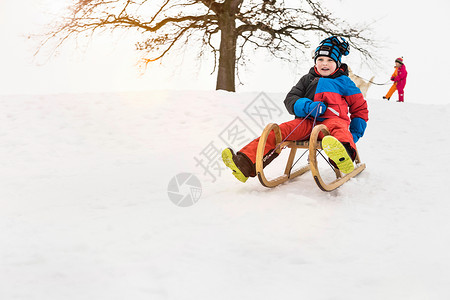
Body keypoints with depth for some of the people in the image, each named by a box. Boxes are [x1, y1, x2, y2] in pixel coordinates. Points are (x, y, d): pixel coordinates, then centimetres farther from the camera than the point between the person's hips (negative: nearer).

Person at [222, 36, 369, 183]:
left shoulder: (344, 82, 17)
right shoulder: (308, 79, 23)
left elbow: (360, 108, 20)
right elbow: (290, 99, 13)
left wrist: (354, 134, 6)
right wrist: (307, 106, -9)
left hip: (333, 119, -3)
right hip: (307, 121, 3)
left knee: (337, 127, -39)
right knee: (281, 130, -24)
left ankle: (343, 156, -77)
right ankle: (246, 163, -42)